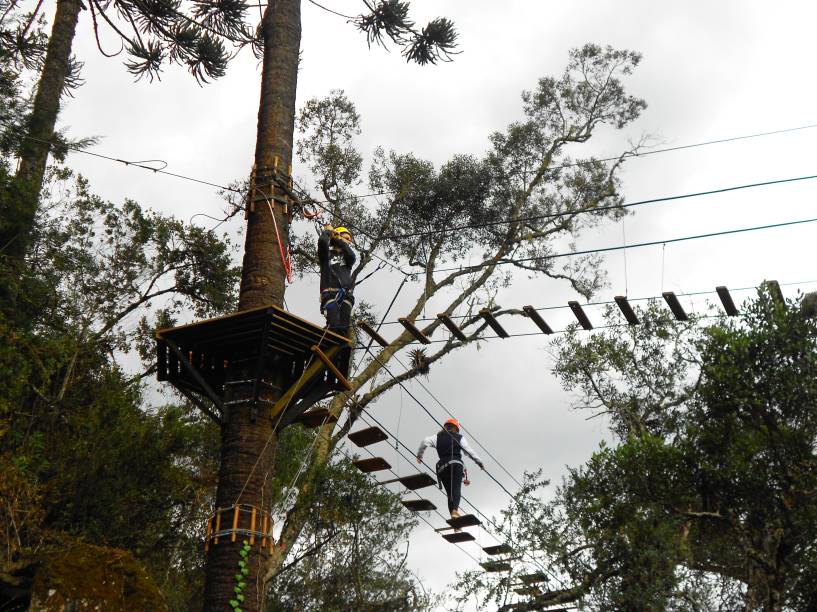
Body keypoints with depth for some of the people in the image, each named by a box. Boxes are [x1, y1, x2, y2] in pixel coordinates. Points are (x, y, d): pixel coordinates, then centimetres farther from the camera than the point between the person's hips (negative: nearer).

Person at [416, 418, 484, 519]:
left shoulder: (438, 437, 18)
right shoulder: (460, 438, 13)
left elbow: (425, 442, 2)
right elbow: (469, 451, 5)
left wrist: (419, 455, 11)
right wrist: (479, 462, 11)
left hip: (443, 466, 2)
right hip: (456, 465, -2)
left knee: (449, 492, 7)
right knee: (456, 489, -15)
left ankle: (452, 512, -7)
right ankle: (455, 510, -38)